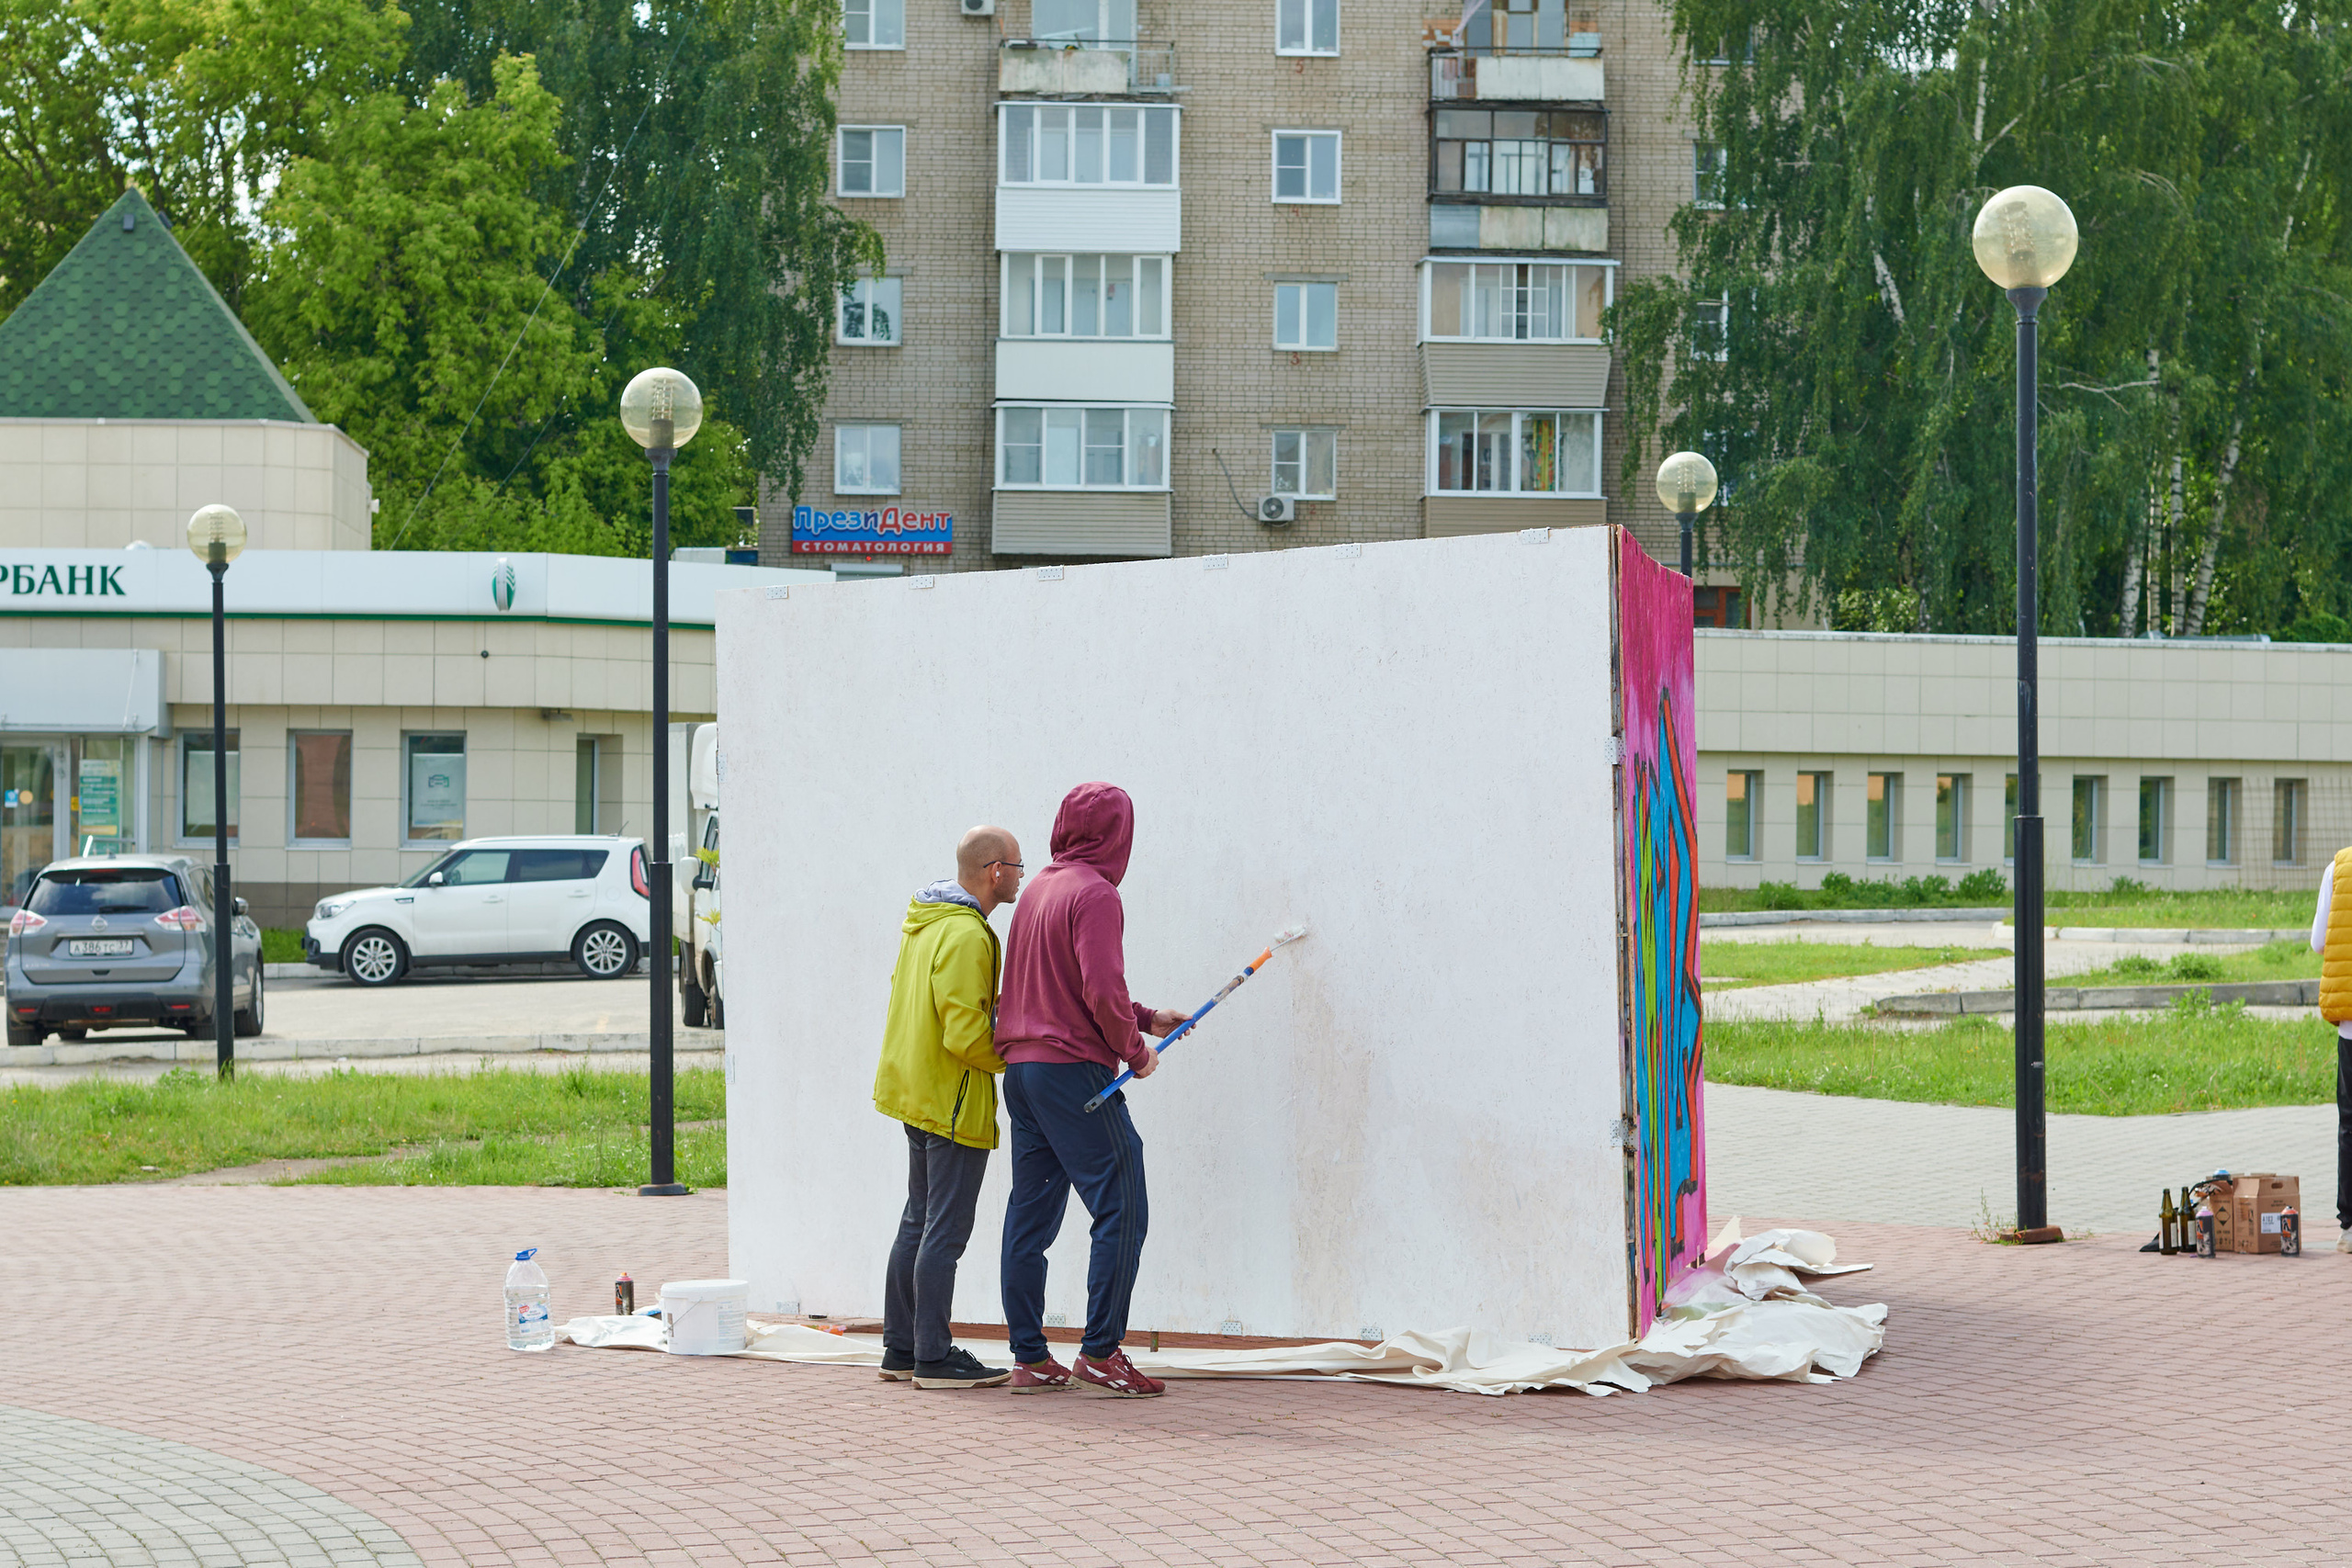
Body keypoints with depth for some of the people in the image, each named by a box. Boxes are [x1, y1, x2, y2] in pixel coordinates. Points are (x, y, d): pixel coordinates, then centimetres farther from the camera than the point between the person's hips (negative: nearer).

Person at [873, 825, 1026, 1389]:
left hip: (916, 1092, 10)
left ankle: (900, 1350, 21)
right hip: (954, 1103, -10)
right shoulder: (965, 936, -20)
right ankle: (934, 1358, -1)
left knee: (918, 1223, 15)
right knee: (946, 1231, -5)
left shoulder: (923, 923, 11)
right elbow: (965, 1034, -23)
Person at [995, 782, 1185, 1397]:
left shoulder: (1037, 890, 16)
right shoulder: (1094, 895, -11)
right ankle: (1100, 1351, -6)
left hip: (1021, 1069, 9)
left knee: (1030, 1218, 9)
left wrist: (1146, 1017, 21)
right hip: (1074, 1069, -9)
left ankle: (1029, 1358, 12)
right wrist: (1136, 1051, -4)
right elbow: (1102, 992, -20)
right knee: (1121, 1211, -4)